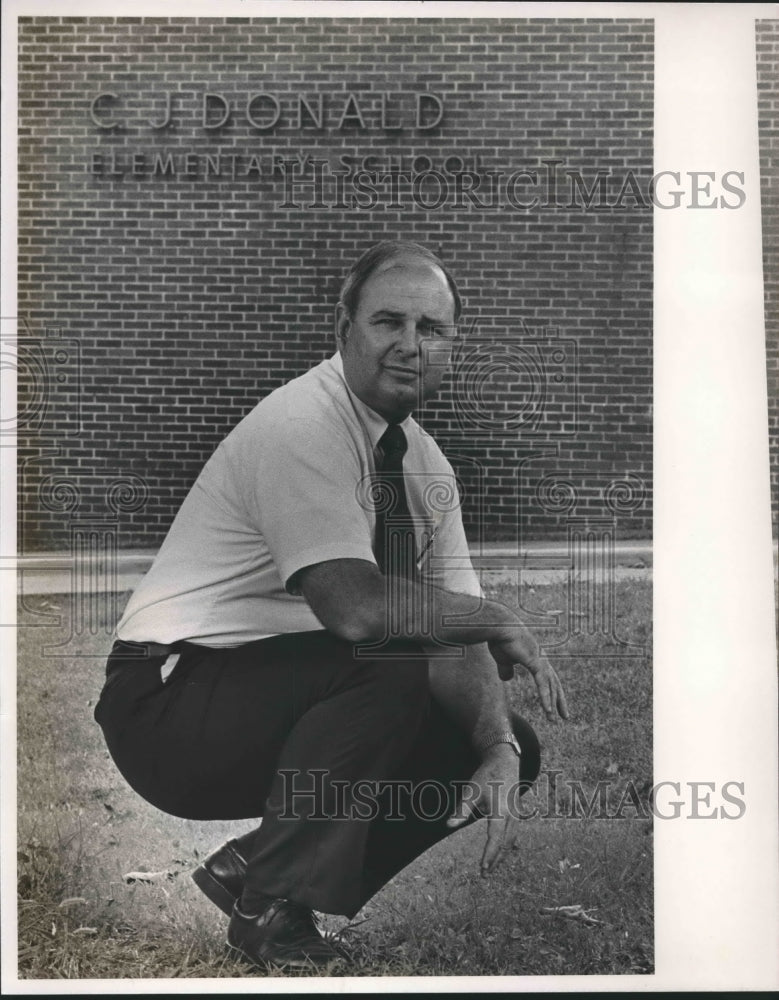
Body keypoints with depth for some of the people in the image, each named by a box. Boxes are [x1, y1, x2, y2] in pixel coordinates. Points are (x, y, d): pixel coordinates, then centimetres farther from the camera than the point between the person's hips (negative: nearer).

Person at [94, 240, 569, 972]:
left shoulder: (426, 464, 6)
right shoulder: (299, 425, -19)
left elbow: (457, 632, 0)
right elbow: (356, 608, -29)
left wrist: (499, 753, -16)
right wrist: (500, 622, -15)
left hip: (291, 696, 8)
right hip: (170, 700, -8)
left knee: (515, 744, 2)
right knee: (397, 665, -31)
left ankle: (253, 864, 6)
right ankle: (274, 906, -12)